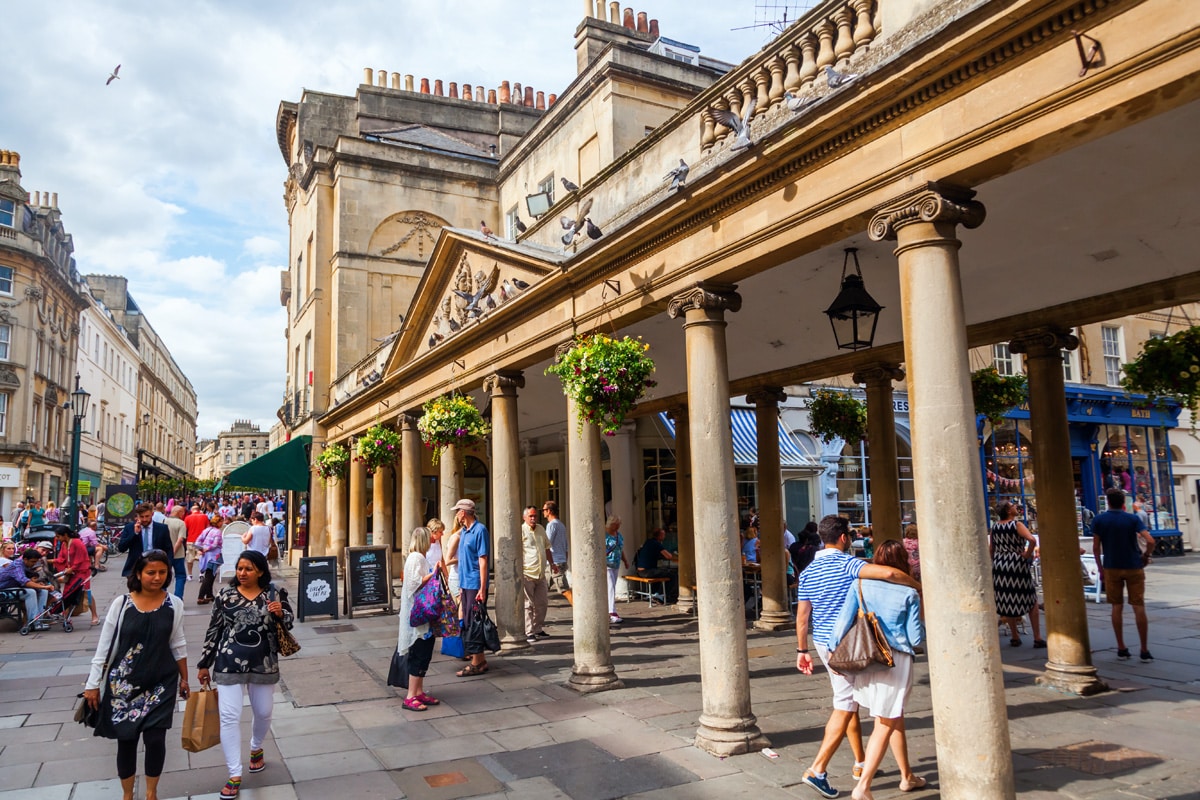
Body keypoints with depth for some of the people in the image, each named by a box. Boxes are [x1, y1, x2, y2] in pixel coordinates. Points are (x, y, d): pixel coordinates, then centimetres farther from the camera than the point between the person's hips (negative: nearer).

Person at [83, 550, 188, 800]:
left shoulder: (174, 605, -4)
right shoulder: (121, 604, -9)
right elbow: (104, 646, -3)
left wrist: (184, 678, 10)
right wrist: (93, 684, -2)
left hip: (162, 683, 1)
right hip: (124, 683, 0)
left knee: (155, 739, -1)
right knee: (126, 739, 8)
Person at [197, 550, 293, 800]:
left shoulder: (273, 594, -4)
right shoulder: (226, 595, -5)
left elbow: (288, 623, 5)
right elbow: (213, 630, 2)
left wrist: (280, 613, -18)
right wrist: (204, 664, 6)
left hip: (263, 664, 2)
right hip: (229, 664, -1)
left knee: (263, 713, 17)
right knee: (230, 717, -4)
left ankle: (256, 748, 47)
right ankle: (234, 775, 8)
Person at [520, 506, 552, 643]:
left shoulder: (541, 529, 14)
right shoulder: (521, 530, -8)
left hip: (540, 573, 7)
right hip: (527, 574, -7)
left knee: (542, 603, 10)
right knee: (528, 604, -3)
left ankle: (538, 629, 21)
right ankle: (528, 633, 3)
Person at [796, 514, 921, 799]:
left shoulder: (808, 571, 6)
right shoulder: (847, 564, -15)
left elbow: (802, 616, 7)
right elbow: (889, 573, -29)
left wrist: (802, 650, 13)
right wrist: (918, 585, -12)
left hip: (823, 643, 7)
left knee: (848, 701, 19)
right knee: (844, 706, -2)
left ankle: (861, 763, 30)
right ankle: (817, 769, -4)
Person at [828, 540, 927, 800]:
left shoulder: (860, 585, -3)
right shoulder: (909, 593, -8)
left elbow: (844, 621, -5)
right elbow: (915, 637, -6)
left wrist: (833, 649, 7)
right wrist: (923, 625, 15)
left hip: (866, 659, 4)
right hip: (896, 661, -4)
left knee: (896, 719, 22)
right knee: (885, 726, 3)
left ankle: (907, 776, 38)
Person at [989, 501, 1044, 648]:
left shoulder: (995, 527, 6)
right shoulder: (1017, 524, -10)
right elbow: (1032, 540, -26)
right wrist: (1028, 554, -11)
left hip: (999, 566, 5)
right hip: (1017, 565, -5)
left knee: (1006, 601, 10)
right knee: (1032, 602, 8)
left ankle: (1015, 637, 17)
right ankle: (1037, 638, 8)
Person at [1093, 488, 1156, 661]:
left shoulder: (1098, 520, -2)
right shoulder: (1133, 519, -5)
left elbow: (1096, 548, -2)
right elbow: (1150, 541, -17)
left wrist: (1101, 569, 7)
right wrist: (1146, 556, 1)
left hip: (1112, 568, 1)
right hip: (1134, 567, -1)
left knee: (1117, 607, 8)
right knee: (1139, 607, 4)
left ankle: (1121, 648, 11)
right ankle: (1144, 650, 7)